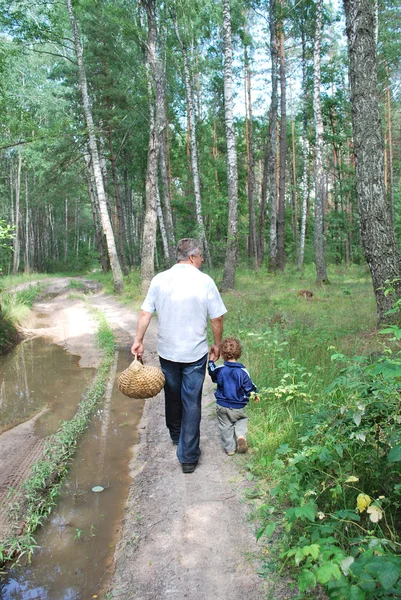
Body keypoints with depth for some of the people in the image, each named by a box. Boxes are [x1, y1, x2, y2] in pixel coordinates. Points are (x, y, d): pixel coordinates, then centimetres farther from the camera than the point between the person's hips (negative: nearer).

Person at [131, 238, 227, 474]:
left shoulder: (160, 279, -4)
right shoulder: (205, 281, -11)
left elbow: (145, 314, -3)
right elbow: (217, 318, -8)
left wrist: (138, 341, 6)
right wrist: (217, 345, 6)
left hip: (167, 351, 3)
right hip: (195, 353, -3)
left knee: (172, 395, 23)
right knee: (191, 402, 5)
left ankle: (175, 435, 45)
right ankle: (188, 457, 10)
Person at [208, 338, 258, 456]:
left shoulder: (219, 370, -11)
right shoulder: (242, 371, -14)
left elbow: (212, 372, 12)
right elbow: (250, 387, -6)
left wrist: (211, 360, 27)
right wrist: (255, 395, 15)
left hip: (222, 406, 1)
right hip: (239, 407, -1)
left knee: (225, 426, 16)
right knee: (242, 419, 25)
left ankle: (230, 448, 19)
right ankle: (241, 435, -1)